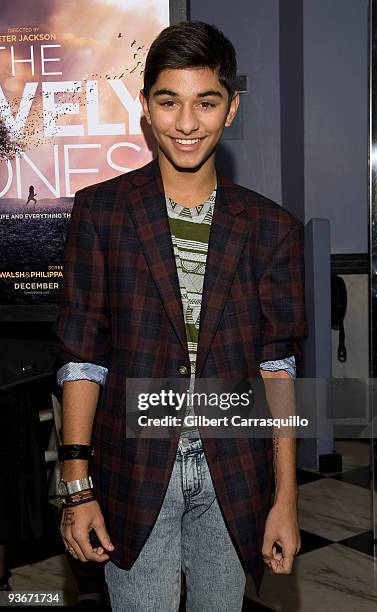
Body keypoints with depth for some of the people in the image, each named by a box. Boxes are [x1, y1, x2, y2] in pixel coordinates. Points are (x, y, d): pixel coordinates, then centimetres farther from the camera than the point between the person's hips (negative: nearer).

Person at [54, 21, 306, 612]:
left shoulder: (272, 228, 0)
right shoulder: (100, 211, -3)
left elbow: (276, 366, 1)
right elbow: (82, 355, -3)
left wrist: (286, 497, -1)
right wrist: (77, 488, -6)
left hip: (234, 475, 2)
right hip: (134, 471, -1)